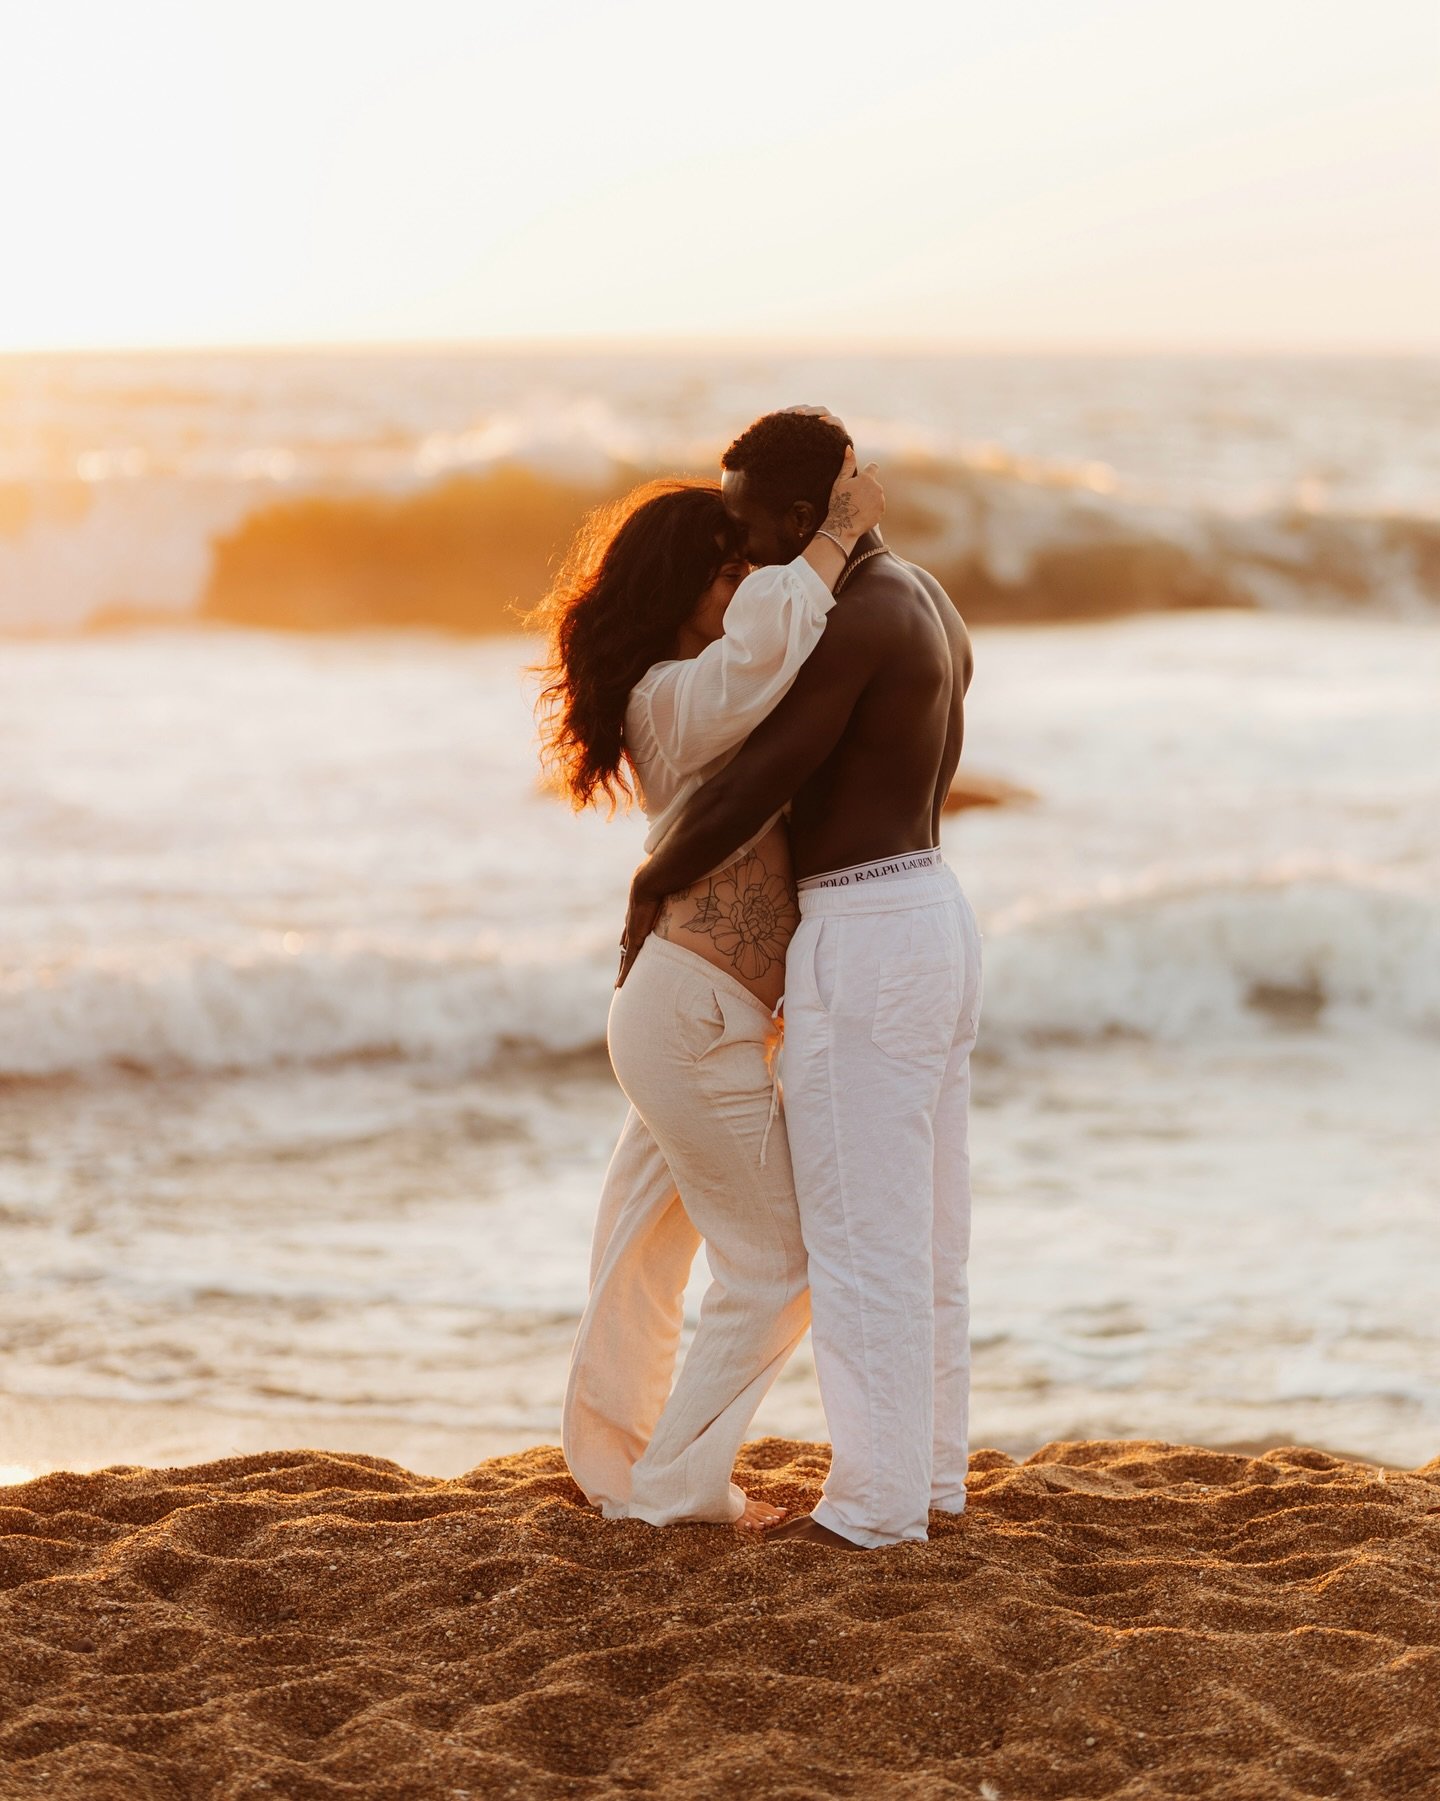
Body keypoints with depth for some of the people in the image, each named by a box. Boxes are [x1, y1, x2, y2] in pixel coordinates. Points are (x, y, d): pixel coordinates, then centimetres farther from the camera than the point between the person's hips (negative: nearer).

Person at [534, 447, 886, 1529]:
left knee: (645, 1256, 19)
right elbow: (765, 632, -37)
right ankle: (676, 1488, 10)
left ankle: (616, 1468, 31)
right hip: (701, 1023, -10)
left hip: (682, 1015, 10)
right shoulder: (674, 700, -18)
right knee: (775, 1267, 1)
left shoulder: (705, 699, 13)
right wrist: (841, 530, -25)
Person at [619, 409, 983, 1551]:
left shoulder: (854, 621, -19)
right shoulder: (930, 606, 12)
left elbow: (750, 793, -20)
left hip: (863, 943, -10)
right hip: (936, 913, 10)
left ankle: (876, 1506, 6)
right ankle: (934, 1469, 25)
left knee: (861, 1237, -1)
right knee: (927, 1231, 16)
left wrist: (650, 889, -5)